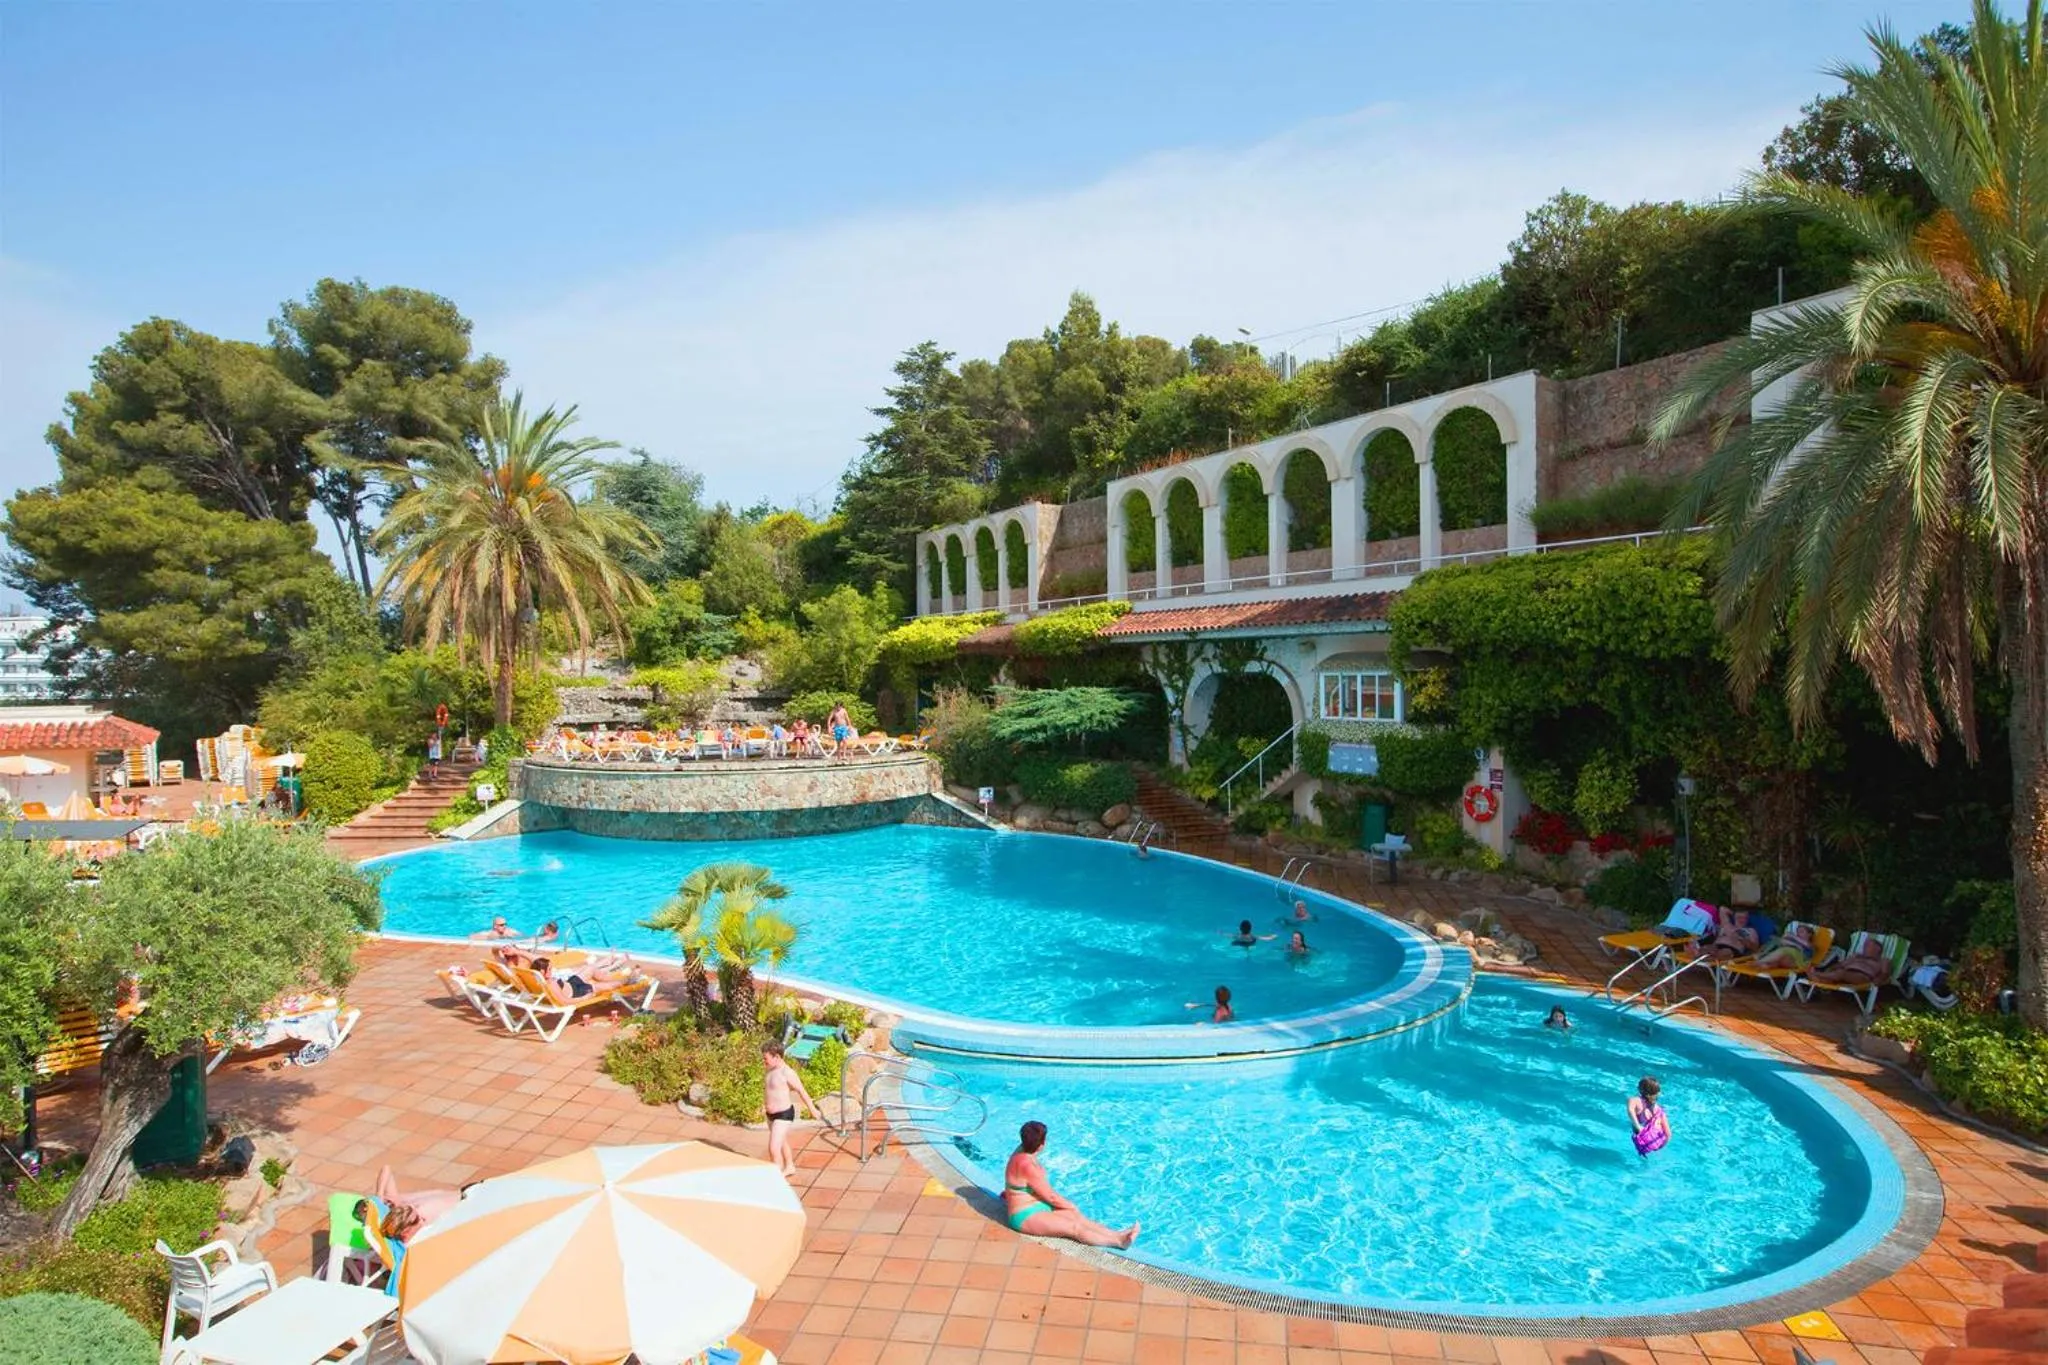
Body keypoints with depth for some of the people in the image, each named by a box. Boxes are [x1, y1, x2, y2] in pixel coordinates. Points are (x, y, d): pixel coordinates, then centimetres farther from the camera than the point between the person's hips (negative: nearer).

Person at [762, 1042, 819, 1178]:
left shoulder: (787, 1072, -24)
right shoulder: (770, 1069, -1)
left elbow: (801, 1091, -16)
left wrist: (812, 1109, -8)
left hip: (784, 1115, -8)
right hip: (771, 1114, 8)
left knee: (773, 1147, -13)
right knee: (782, 1142, 25)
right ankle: (789, 1167, 45)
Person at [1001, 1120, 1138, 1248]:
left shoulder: (1024, 1151, 1)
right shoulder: (1027, 1165, -28)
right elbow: (1050, 1196, -17)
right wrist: (1071, 1206, -2)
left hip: (1037, 1206, 9)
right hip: (1025, 1217, -9)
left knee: (1076, 1217, -6)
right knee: (1075, 1228, -15)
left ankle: (1116, 1235, -11)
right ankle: (1118, 1241, -18)